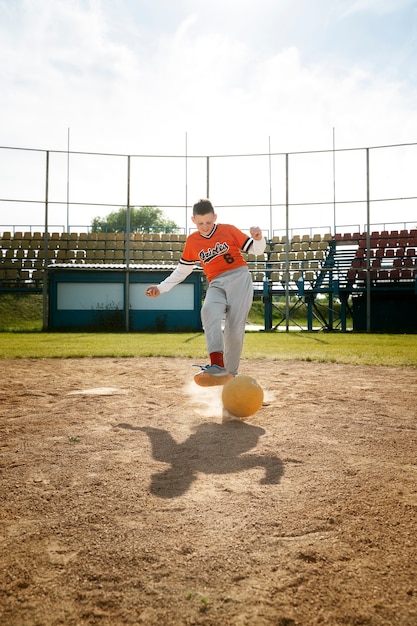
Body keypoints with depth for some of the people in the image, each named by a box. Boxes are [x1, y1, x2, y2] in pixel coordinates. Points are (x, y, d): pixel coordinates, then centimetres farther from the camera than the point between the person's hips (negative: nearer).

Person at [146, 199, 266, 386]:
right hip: (216, 284, 2)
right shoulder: (191, 242, 12)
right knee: (208, 312, -31)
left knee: (234, 327, -13)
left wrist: (258, 238, -14)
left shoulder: (228, 230, 5)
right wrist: (161, 288, 14)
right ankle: (217, 364, -42)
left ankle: (230, 373, 1)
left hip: (239, 278, -2)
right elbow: (182, 270, 21)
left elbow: (256, 250, 8)